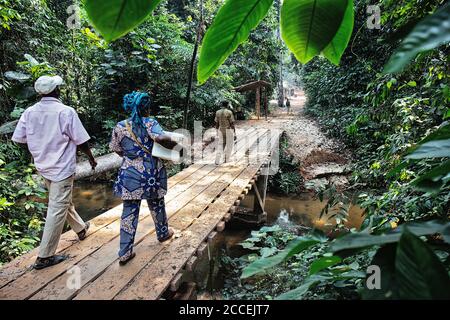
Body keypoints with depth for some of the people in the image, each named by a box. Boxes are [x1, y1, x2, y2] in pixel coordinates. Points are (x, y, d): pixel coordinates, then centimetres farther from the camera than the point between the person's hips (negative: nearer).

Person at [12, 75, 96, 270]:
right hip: (62, 168, -7)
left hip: (43, 166, 7)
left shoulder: (29, 112, -3)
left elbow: (19, 139, 2)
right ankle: (44, 257, 8)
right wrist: (91, 158, 3)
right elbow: (81, 142, -14)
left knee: (63, 201, 24)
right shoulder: (66, 111, -18)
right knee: (57, 210, 1)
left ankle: (80, 228, 44)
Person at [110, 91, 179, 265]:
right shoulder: (149, 123, -10)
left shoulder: (120, 126, 2)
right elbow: (161, 138, -28)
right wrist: (174, 145, -11)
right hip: (151, 173, -2)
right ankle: (163, 233, 43)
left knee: (129, 211, 6)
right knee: (156, 205, 20)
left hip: (130, 174, 3)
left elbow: (116, 149, 10)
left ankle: (125, 252, 9)